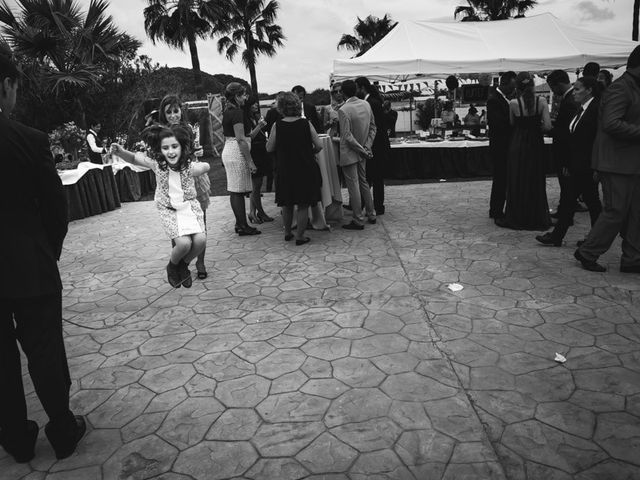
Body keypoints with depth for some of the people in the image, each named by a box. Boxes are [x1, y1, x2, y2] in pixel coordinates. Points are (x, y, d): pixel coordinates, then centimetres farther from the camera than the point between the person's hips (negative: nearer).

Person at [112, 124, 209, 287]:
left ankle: (184, 265, 15)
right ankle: (172, 266, 14)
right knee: (184, 243, -22)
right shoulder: (157, 164, -14)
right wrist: (121, 152, -21)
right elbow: (134, 158, -4)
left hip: (190, 206, 1)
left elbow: (206, 166, 2)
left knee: (200, 240, -18)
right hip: (169, 210, -1)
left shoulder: (191, 167, -16)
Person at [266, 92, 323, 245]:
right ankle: (299, 236, 11)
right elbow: (319, 146, -6)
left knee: (287, 204, 18)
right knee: (303, 205, 7)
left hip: (285, 171, 1)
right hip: (305, 169, -1)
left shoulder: (277, 126, -9)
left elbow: (269, 148, -4)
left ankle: (287, 233, 30)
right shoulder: (306, 123, -8)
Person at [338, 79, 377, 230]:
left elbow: (347, 136, -21)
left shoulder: (343, 110, -19)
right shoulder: (366, 105, 2)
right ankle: (371, 215, 27)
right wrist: (367, 147, 2)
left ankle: (358, 221, 6)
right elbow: (373, 127, 7)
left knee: (353, 187, 0)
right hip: (361, 153, 7)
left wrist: (363, 150, -13)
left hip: (349, 154, -7)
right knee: (363, 183, 19)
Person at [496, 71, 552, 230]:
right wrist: (536, 126, 7)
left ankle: (516, 219, 15)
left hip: (518, 145, -2)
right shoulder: (541, 101, -8)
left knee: (517, 182, 10)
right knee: (535, 182, 14)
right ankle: (537, 219, 22)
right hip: (536, 145, 2)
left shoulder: (514, 103, -11)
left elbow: (512, 123, 0)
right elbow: (548, 126, -11)